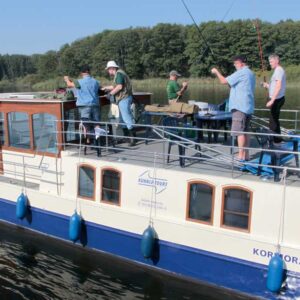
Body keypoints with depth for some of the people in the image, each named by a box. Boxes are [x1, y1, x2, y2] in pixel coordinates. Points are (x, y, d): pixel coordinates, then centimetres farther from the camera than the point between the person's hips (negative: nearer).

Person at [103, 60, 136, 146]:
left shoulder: (118, 74, -11)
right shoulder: (119, 74, 21)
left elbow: (119, 87, -21)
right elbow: (115, 86, 30)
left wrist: (111, 93, -13)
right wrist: (105, 88, 36)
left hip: (124, 99, -11)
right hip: (123, 99, 11)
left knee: (127, 118, -12)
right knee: (122, 119, 15)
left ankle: (133, 138, -13)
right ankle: (127, 137, 21)